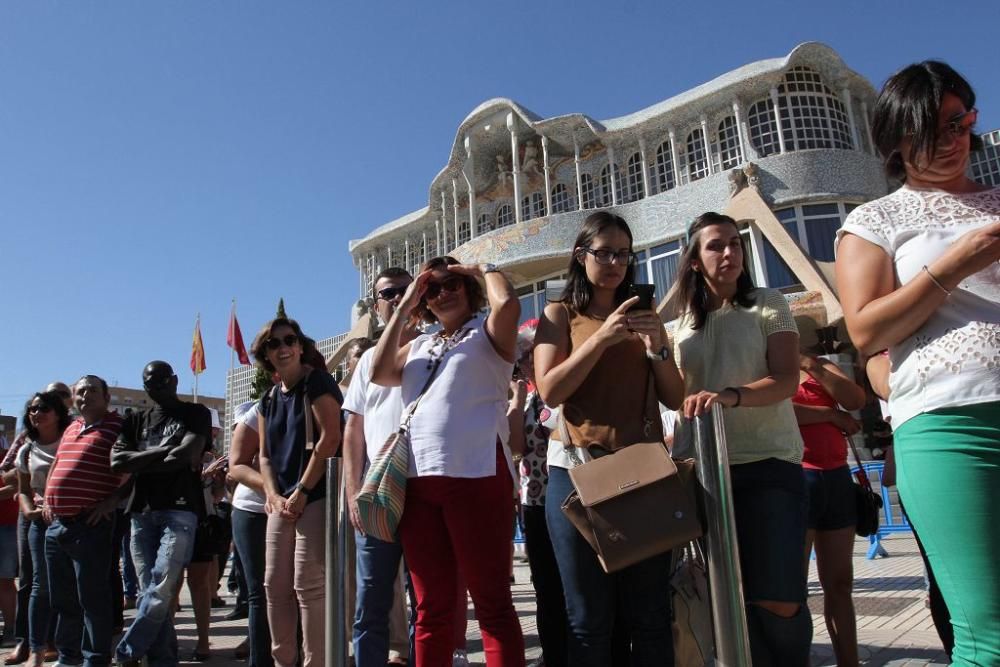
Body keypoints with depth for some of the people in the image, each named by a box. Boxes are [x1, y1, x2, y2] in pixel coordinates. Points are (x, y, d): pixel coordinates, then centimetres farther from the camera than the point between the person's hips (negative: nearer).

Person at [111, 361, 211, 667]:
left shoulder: (195, 414, 6)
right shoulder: (136, 420, 18)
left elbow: (187, 455, -9)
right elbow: (117, 462, 3)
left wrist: (138, 464, 0)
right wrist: (161, 451, -7)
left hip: (180, 510, -4)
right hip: (141, 512, 4)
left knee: (160, 592, -13)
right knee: (149, 593, 2)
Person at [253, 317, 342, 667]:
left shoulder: (317, 382, -6)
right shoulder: (268, 400, 16)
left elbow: (330, 440, -15)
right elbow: (265, 455, 16)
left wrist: (301, 492, -14)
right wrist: (274, 496, -2)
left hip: (316, 497, -8)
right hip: (282, 502, 8)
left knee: (308, 584, -7)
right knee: (275, 585, 10)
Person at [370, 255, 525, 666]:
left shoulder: (487, 334, 9)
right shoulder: (418, 346, 24)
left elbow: (507, 304, -13)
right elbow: (379, 373, 8)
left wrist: (485, 269, 7)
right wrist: (404, 307, 12)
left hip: (476, 474, -5)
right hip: (418, 479, 5)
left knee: (492, 603, -2)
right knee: (431, 608, 11)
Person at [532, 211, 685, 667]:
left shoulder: (642, 315, 14)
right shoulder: (559, 314, 7)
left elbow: (674, 399, 9)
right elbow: (549, 391, -8)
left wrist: (658, 348, -8)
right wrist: (602, 338, -15)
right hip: (579, 469, -2)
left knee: (650, 616, 4)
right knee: (589, 619, 3)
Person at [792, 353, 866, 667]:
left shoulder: (821, 364, 18)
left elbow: (856, 400, 1)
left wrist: (813, 367, -8)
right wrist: (831, 414, -5)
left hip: (837, 476, 5)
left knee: (840, 583, 10)